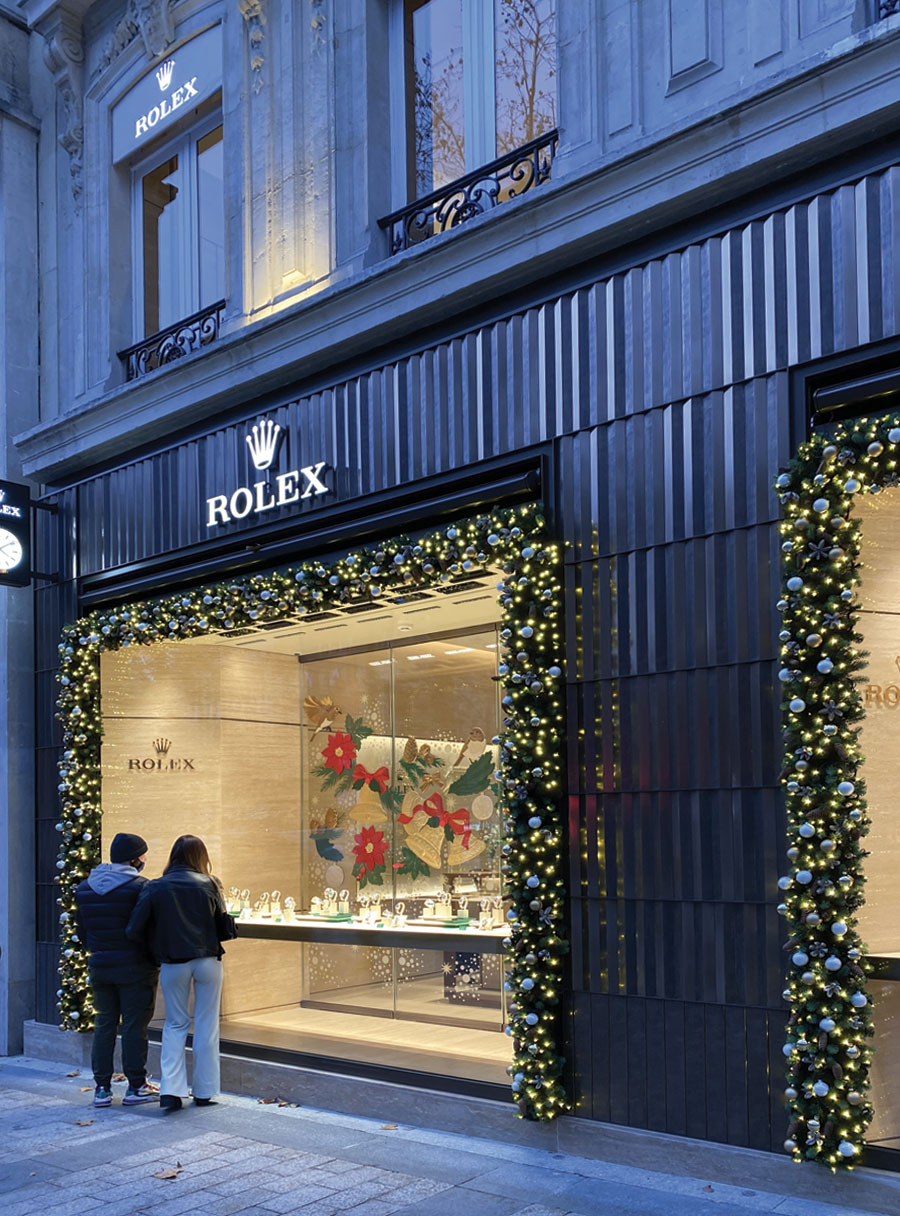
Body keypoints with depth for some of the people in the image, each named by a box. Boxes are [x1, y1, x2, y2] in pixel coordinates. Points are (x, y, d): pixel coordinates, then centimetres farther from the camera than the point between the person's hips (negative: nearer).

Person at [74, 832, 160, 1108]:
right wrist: (155, 958, 2)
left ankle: (102, 1088, 13)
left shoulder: (84, 888, 8)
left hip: (99, 968, 6)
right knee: (134, 1026, 1)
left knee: (103, 1025, 12)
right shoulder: (140, 887, -13)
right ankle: (136, 1087, 5)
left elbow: (81, 930, 14)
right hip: (134, 968, -6)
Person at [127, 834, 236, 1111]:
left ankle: (171, 1089, 1)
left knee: (175, 1024, 14)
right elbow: (224, 929, 0)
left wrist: (157, 947, 9)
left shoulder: (154, 888, -3)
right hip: (208, 962, 0)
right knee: (206, 1026, 9)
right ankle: (204, 1092, 15)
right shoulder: (209, 885, -2)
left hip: (173, 965, 0)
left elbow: (134, 931, -8)